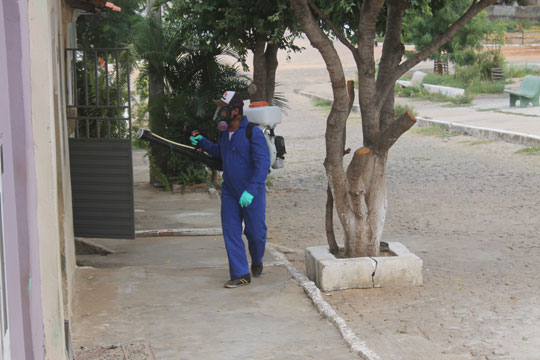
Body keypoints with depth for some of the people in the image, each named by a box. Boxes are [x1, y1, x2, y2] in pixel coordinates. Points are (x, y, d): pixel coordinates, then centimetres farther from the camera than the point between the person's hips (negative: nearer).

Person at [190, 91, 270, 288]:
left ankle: (257, 261, 35)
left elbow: (263, 163, -24)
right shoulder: (224, 131, 5)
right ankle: (240, 274, 7)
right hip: (229, 192, 6)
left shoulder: (253, 132, -19)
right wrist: (202, 143, 11)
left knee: (255, 233, 5)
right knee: (231, 233, 1)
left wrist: (251, 191, -30)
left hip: (252, 193, -6)